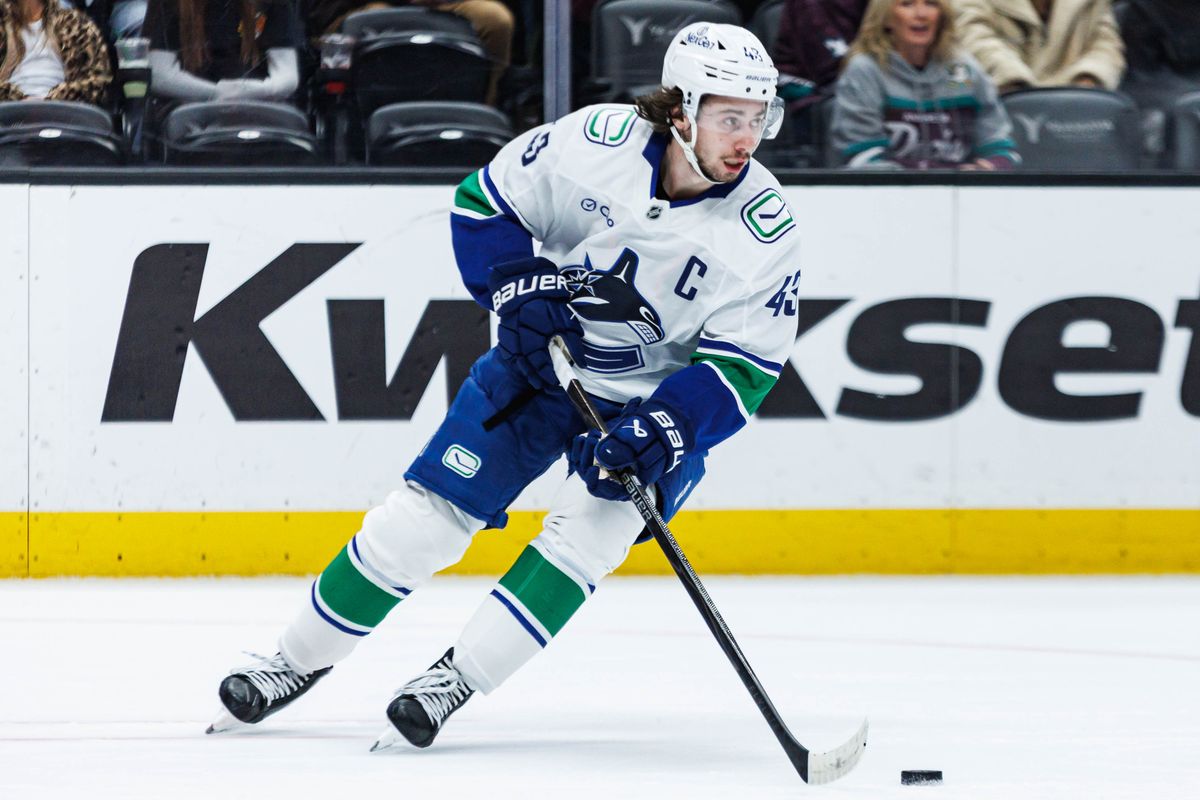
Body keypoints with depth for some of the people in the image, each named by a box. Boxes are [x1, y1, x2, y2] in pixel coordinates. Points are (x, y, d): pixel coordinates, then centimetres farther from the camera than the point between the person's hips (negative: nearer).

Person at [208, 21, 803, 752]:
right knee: (427, 514, -2)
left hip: (661, 398, -1)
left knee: (593, 526, -24)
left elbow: (745, 365, -18)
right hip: (543, 360, 1)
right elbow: (487, 202, -5)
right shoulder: (598, 141, -20)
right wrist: (519, 287, -19)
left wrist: (666, 427, -32)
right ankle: (301, 661, 15)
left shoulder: (765, 227, -20)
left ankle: (455, 681, -15)